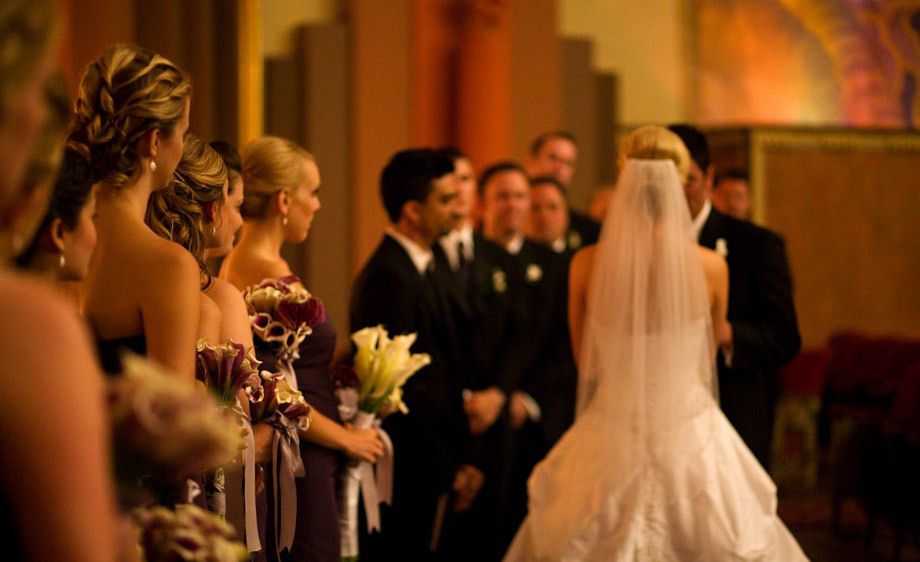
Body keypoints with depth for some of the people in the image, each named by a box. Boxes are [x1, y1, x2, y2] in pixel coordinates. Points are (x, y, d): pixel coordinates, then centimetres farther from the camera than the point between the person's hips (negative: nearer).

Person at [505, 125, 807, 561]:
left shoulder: (586, 265, -10)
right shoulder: (711, 267, -10)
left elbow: (586, 365, 6)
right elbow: (706, 362, 8)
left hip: (610, 442, 1)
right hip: (692, 440, 0)